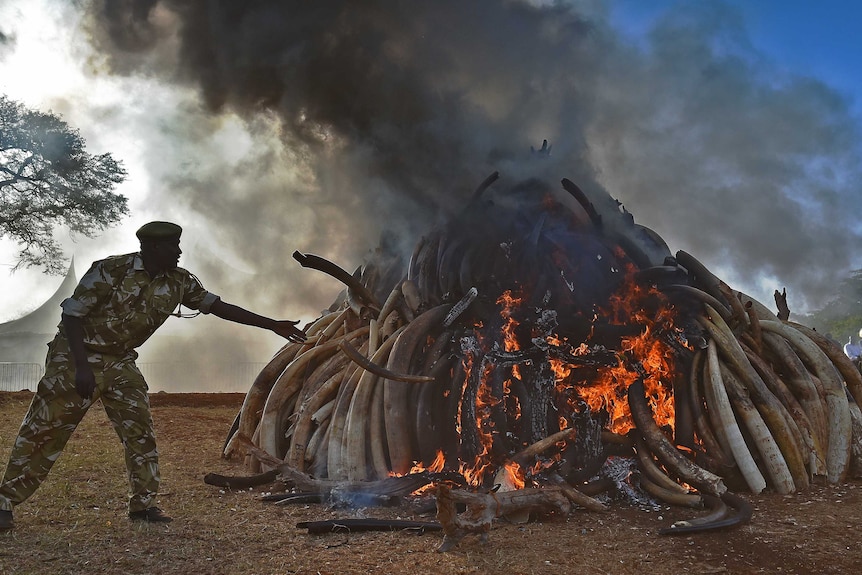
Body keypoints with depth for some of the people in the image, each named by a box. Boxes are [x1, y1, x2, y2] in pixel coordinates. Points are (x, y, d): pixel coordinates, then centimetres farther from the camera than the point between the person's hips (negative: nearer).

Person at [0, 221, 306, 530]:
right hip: (76, 356, -5)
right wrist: (82, 367, -26)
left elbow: (218, 306, 4)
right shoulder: (111, 270, -22)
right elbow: (71, 314, -18)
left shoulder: (178, 281, -4)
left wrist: (272, 325, 1)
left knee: (140, 430, 0)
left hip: (120, 360, 6)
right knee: (44, 430, -3)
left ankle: (143, 504, 11)